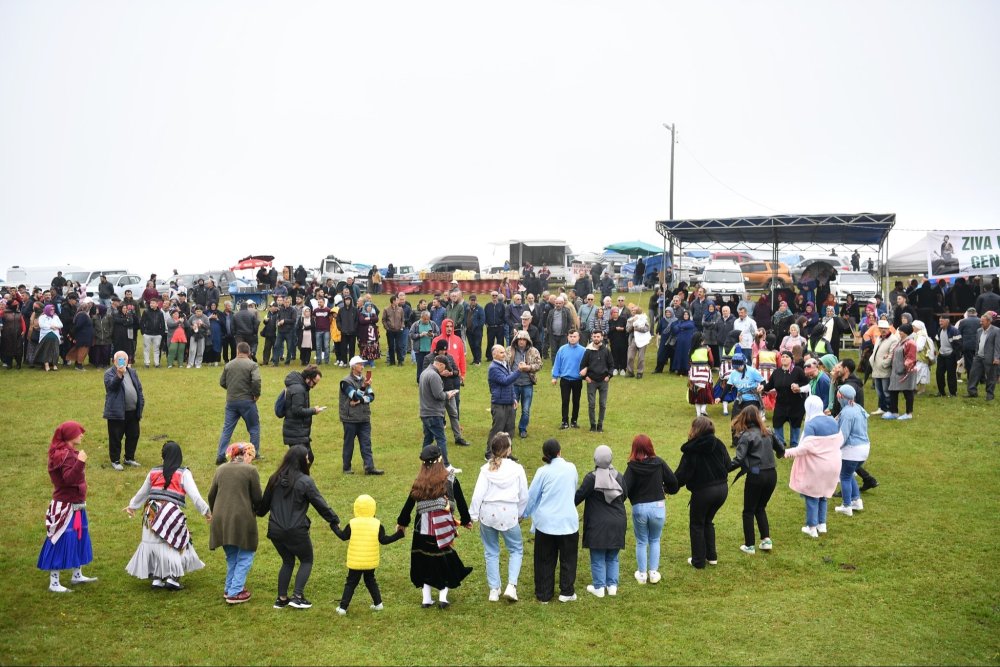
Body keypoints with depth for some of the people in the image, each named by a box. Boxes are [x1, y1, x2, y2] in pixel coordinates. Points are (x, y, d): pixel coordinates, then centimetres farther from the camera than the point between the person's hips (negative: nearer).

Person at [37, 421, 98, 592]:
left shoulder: (70, 452, 10)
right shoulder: (65, 455, -20)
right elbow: (69, 479, -32)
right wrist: (80, 462, -40)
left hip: (76, 505, 10)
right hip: (65, 506, -10)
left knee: (79, 539, 18)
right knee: (62, 542, -4)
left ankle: (77, 575, 31)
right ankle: (54, 583, 4)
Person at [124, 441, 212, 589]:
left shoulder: (154, 472, 12)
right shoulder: (183, 473, -2)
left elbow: (143, 492, 26)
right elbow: (194, 495, -8)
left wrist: (132, 506, 42)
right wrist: (206, 511, -3)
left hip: (152, 512, 4)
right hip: (171, 513, -4)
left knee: (154, 543, 13)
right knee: (176, 544, 6)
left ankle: (156, 578, 16)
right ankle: (172, 578, -1)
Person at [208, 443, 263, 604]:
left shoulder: (220, 469, 10)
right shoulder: (250, 470, -6)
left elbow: (211, 495, 16)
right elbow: (257, 498, -3)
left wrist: (214, 513, 33)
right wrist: (259, 511, 18)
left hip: (221, 520, 6)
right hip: (242, 519, -6)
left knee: (231, 556, 23)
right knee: (245, 557, 8)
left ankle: (230, 588, 30)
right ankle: (235, 593, 5)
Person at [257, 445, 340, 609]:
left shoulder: (275, 479, 3)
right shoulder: (305, 481, -13)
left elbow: (264, 502, 15)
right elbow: (320, 503, -10)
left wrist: (259, 513, 36)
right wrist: (334, 520, -1)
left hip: (275, 530, 5)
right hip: (296, 532, -5)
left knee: (287, 561, 23)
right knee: (306, 561, 15)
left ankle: (281, 599, 22)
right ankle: (297, 596, 5)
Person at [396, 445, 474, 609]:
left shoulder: (419, 482, 0)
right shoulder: (450, 480, -3)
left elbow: (409, 504, 7)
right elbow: (461, 502, 2)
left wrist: (401, 522, 21)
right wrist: (466, 520, 18)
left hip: (423, 529, 2)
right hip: (444, 527, -1)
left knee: (425, 562, 13)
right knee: (445, 561, 12)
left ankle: (427, 599, 15)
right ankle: (443, 598, 7)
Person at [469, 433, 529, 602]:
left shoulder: (486, 469, -6)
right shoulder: (517, 468, -6)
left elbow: (478, 494, -8)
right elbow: (524, 496, 0)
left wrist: (473, 515, 1)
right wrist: (519, 514, 15)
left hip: (488, 513, 1)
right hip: (508, 514, -1)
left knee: (491, 552, 15)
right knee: (516, 550, 16)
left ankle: (494, 590, 20)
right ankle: (511, 585, 0)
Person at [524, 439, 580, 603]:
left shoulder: (543, 472, -7)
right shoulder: (571, 468, 0)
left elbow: (531, 496, 1)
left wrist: (524, 514, 16)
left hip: (545, 522, -1)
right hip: (568, 521, 1)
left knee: (544, 560, 11)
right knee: (567, 558, 15)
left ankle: (544, 595, 17)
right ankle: (567, 592, 20)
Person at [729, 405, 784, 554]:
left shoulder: (746, 435, -9)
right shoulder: (767, 433, 8)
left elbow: (739, 459, -20)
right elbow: (781, 450, 20)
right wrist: (777, 454, 42)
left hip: (756, 476, -5)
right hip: (772, 475, 5)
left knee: (748, 511, 10)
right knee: (760, 508, 24)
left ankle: (749, 545, 14)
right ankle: (766, 539, 14)